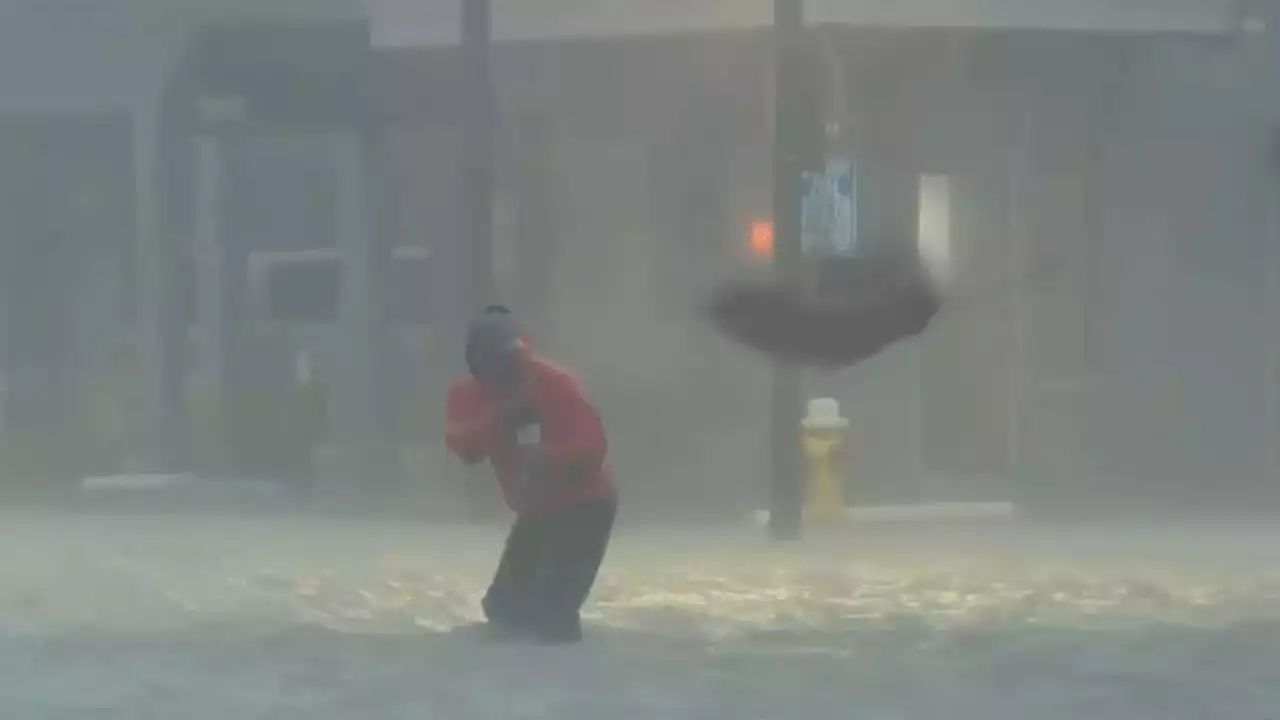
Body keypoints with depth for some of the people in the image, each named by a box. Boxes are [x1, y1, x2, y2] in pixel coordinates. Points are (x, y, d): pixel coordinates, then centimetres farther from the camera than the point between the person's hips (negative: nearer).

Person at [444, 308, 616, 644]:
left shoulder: (556, 383, -22)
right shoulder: (469, 394, -6)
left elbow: (593, 446, -26)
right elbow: (463, 445, -22)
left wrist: (546, 459, -41)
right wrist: (500, 415, -36)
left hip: (585, 503, -7)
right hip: (537, 508, 7)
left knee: (554, 611, -20)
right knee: (505, 606, 7)